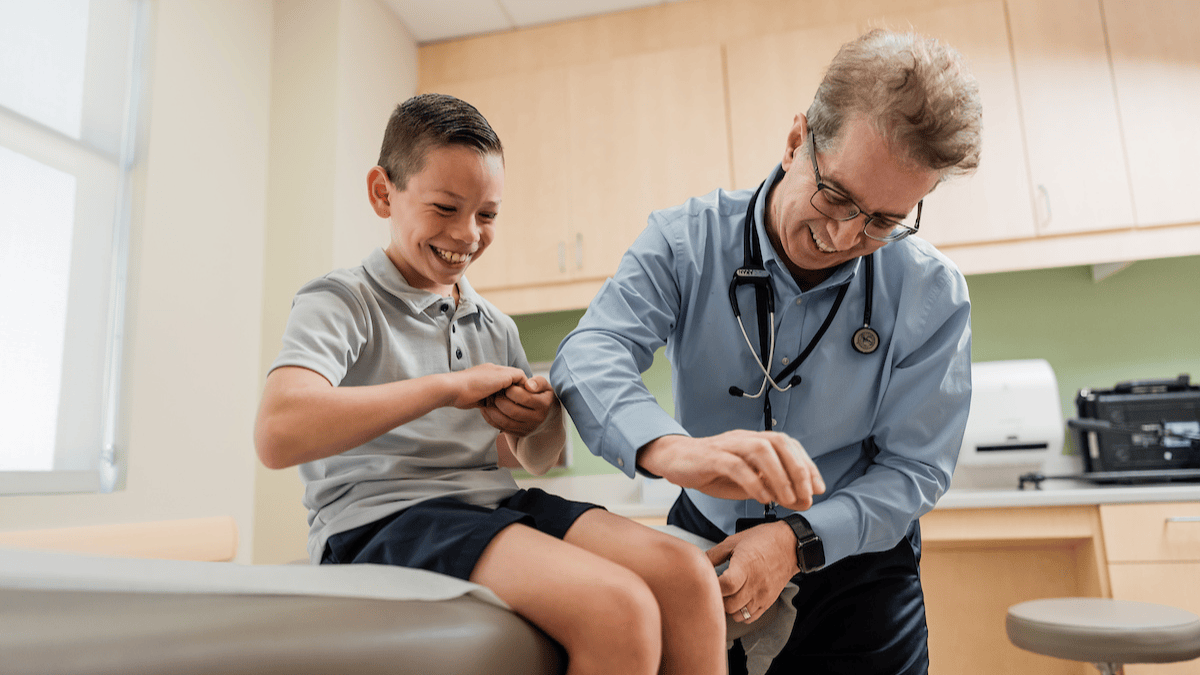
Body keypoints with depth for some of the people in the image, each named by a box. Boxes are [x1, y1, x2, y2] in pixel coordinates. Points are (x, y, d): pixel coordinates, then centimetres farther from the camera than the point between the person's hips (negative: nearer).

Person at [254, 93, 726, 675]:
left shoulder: (495, 326, 20)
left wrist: (540, 422, 0)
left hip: (492, 501, 7)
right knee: (620, 612, -28)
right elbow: (277, 435, -21)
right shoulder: (339, 301, -1)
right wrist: (450, 386, -17)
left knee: (688, 575, -17)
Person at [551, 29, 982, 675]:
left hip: (853, 562, 1)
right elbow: (589, 355, -28)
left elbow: (912, 468, -10)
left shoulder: (933, 296, -13)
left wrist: (796, 540, -27)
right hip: (704, 541, 0)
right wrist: (670, 447, -49)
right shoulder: (685, 240, -14)